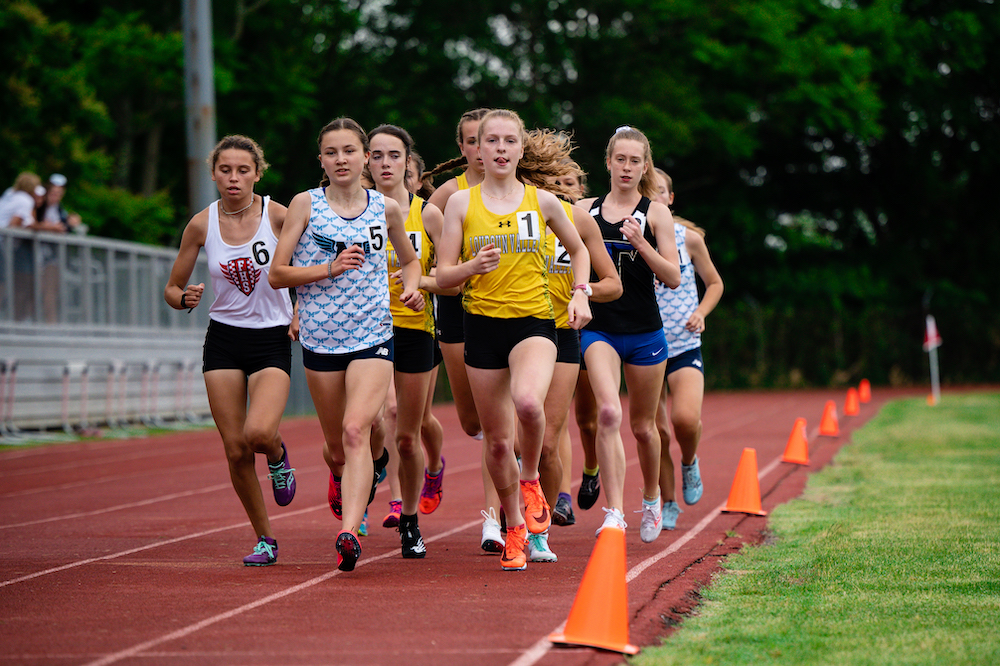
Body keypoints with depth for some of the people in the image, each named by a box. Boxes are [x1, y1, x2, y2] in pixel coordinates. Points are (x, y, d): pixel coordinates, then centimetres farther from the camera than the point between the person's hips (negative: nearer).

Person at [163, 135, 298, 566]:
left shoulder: (277, 215, -9)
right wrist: (186, 298, -16)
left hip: (272, 340, -2)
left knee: (258, 433, -25)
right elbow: (172, 289, 6)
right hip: (223, 339, 2)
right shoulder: (201, 224, -2)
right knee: (235, 451, -2)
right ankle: (264, 538, 17)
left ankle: (278, 456, 13)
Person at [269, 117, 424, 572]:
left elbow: (410, 260, 25)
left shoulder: (386, 210, 6)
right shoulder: (305, 204, 1)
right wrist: (330, 268, -15)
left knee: (356, 431, -21)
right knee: (335, 446, 11)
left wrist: (412, 287, 3)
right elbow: (277, 274, -2)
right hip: (321, 338, 1)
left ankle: (349, 532, -29)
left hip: (373, 336, -1)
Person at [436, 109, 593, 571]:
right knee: (497, 440, 5)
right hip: (482, 324, 1)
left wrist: (580, 294, 6)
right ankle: (514, 528, 26)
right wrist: (473, 266, -18)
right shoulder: (461, 203, 3)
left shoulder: (542, 202, 5)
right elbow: (443, 276, 2)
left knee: (528, 402, -32)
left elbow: (578, 249, 21)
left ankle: (531, 479, -3)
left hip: (534, 322, -1)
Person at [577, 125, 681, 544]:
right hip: (599, 329, 0)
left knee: (642, 425, 12)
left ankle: (651, 498, 38)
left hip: (644, 331, 0)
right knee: (608, 413, -22)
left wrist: (641, 243, -19)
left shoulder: (655, 212, 0)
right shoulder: (585, 210, 6)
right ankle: (614, 513, -23)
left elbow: (672, 278, -6)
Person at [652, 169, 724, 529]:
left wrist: (701, 312, -5)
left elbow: (714, 284, 12)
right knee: (656, 432, 1)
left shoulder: (689, 238, 0)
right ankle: (668, 504, 20)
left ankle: (689, 462, 13)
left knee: (685, 419, -22)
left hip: (684, 344, -1)